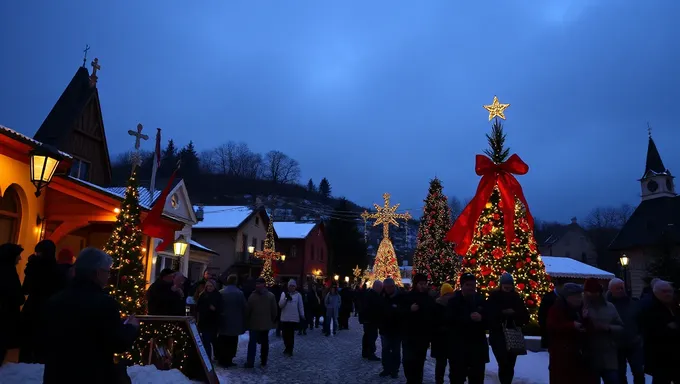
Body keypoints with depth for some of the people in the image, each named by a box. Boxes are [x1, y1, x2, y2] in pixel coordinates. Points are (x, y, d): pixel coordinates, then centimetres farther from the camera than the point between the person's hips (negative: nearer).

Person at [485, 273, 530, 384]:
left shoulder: (516, 298, 6)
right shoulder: (493, 297, -3)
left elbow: (525, 316, 7)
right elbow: (489, 315, -6)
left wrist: (514, 313, -12)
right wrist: (502, 312, -20)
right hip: (498, 336, -3)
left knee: (510, 365, 3)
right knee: (503, 364, -15)